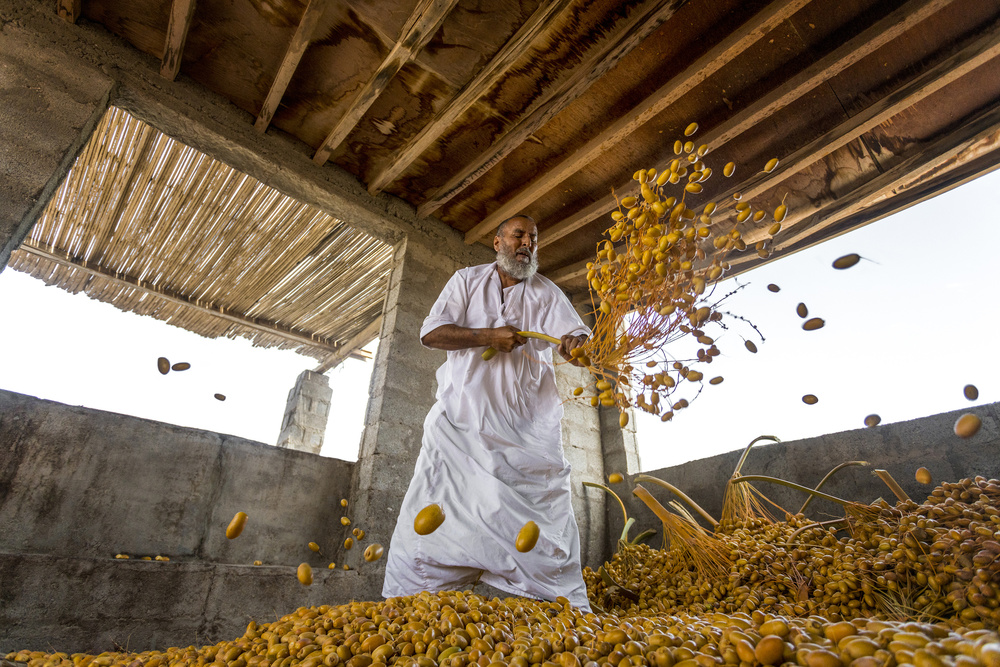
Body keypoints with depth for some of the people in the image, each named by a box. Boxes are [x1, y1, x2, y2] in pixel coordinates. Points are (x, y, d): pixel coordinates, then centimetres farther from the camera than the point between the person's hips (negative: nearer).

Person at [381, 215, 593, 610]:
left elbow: (575, 334, -4)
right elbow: (430, 333, -1)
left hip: (527, 431, 1)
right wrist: (489, 335, -15)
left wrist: (578, 345, -30)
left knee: (545, 524, -3)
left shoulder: (548, 294, 12)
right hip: (461, 424, 0)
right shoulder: (467, 280, 10)